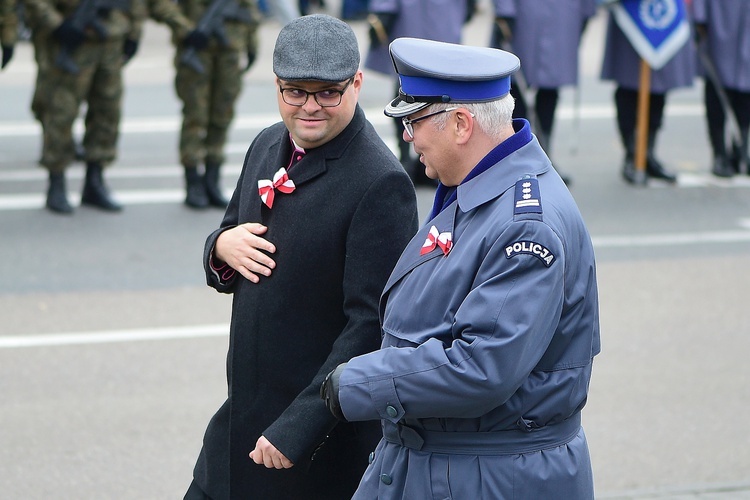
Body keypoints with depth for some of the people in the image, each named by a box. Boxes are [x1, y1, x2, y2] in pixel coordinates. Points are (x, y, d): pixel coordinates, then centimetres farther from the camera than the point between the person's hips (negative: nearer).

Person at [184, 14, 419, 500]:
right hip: (242, 417, 7)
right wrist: (222, 248, -6)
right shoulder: (268, 146, 6)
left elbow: (371, 324, -21)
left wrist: (297, 429, -22)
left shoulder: (381, 184, -19)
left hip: (330, 436, -7)